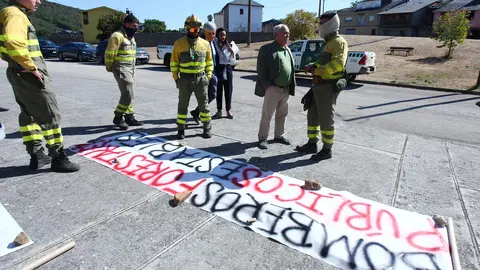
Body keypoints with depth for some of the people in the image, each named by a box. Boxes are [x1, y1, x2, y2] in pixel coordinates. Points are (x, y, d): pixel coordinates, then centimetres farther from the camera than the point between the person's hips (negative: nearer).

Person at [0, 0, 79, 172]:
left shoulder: (15, 15, 20)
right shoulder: (15, 14, -12)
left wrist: (26, 66, 16)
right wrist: (31, 67, -23)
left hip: (20, 74, 11)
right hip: (28, 74, -10)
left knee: (29, 114, 13)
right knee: (50, 115, -6)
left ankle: (36, 155, 20)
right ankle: (58, 158, -2)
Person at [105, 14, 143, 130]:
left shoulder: (131, 37, 16)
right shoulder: (117, 36, -13)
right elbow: (109, 54, -14)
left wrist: (132, 68, 13)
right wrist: (109, 68, -4)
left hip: (131, 69, 9)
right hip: (121, 69, -9)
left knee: (129, 94, 12)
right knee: (128, 94, -12)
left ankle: (129, 117, 21)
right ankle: (118, 117, 1)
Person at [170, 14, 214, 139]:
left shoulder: (205, 43, 3)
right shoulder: (179, 43, -2)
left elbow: (209, 62, 10)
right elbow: (173, 62, 3)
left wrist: (208, 76, 3)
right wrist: (176, 78, -1)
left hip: (200, 79, 1)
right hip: (185, 79, -1)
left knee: (204, 104, 6)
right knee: (183, 105, 6)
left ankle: (207, 128, 19)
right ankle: (181, 129, 17)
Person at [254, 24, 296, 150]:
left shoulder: (288, 50, 16)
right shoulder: (267, 49, -7)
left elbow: (292, 68, 20)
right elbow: (261, 69, -11)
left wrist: (292, 85, 11)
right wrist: (267, 86, -16)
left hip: (286, 89, 7)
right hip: (273, 89, -7)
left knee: (282, 115, 15)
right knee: (267, 116, -1)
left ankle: (279, 136, 29)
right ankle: (262, 138, 11)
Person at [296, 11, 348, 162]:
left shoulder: (339, 42, -11)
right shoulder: (329, 43, 21)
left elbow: (338, 63, -27)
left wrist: (318, 70, -21)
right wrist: (313, 66, 8)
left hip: (328, 88, -10)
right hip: (319, 86, 10)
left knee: (326, 119, -2)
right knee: (312, 116, 14)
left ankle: (327, 150, 10)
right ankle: (312, 144, 26)